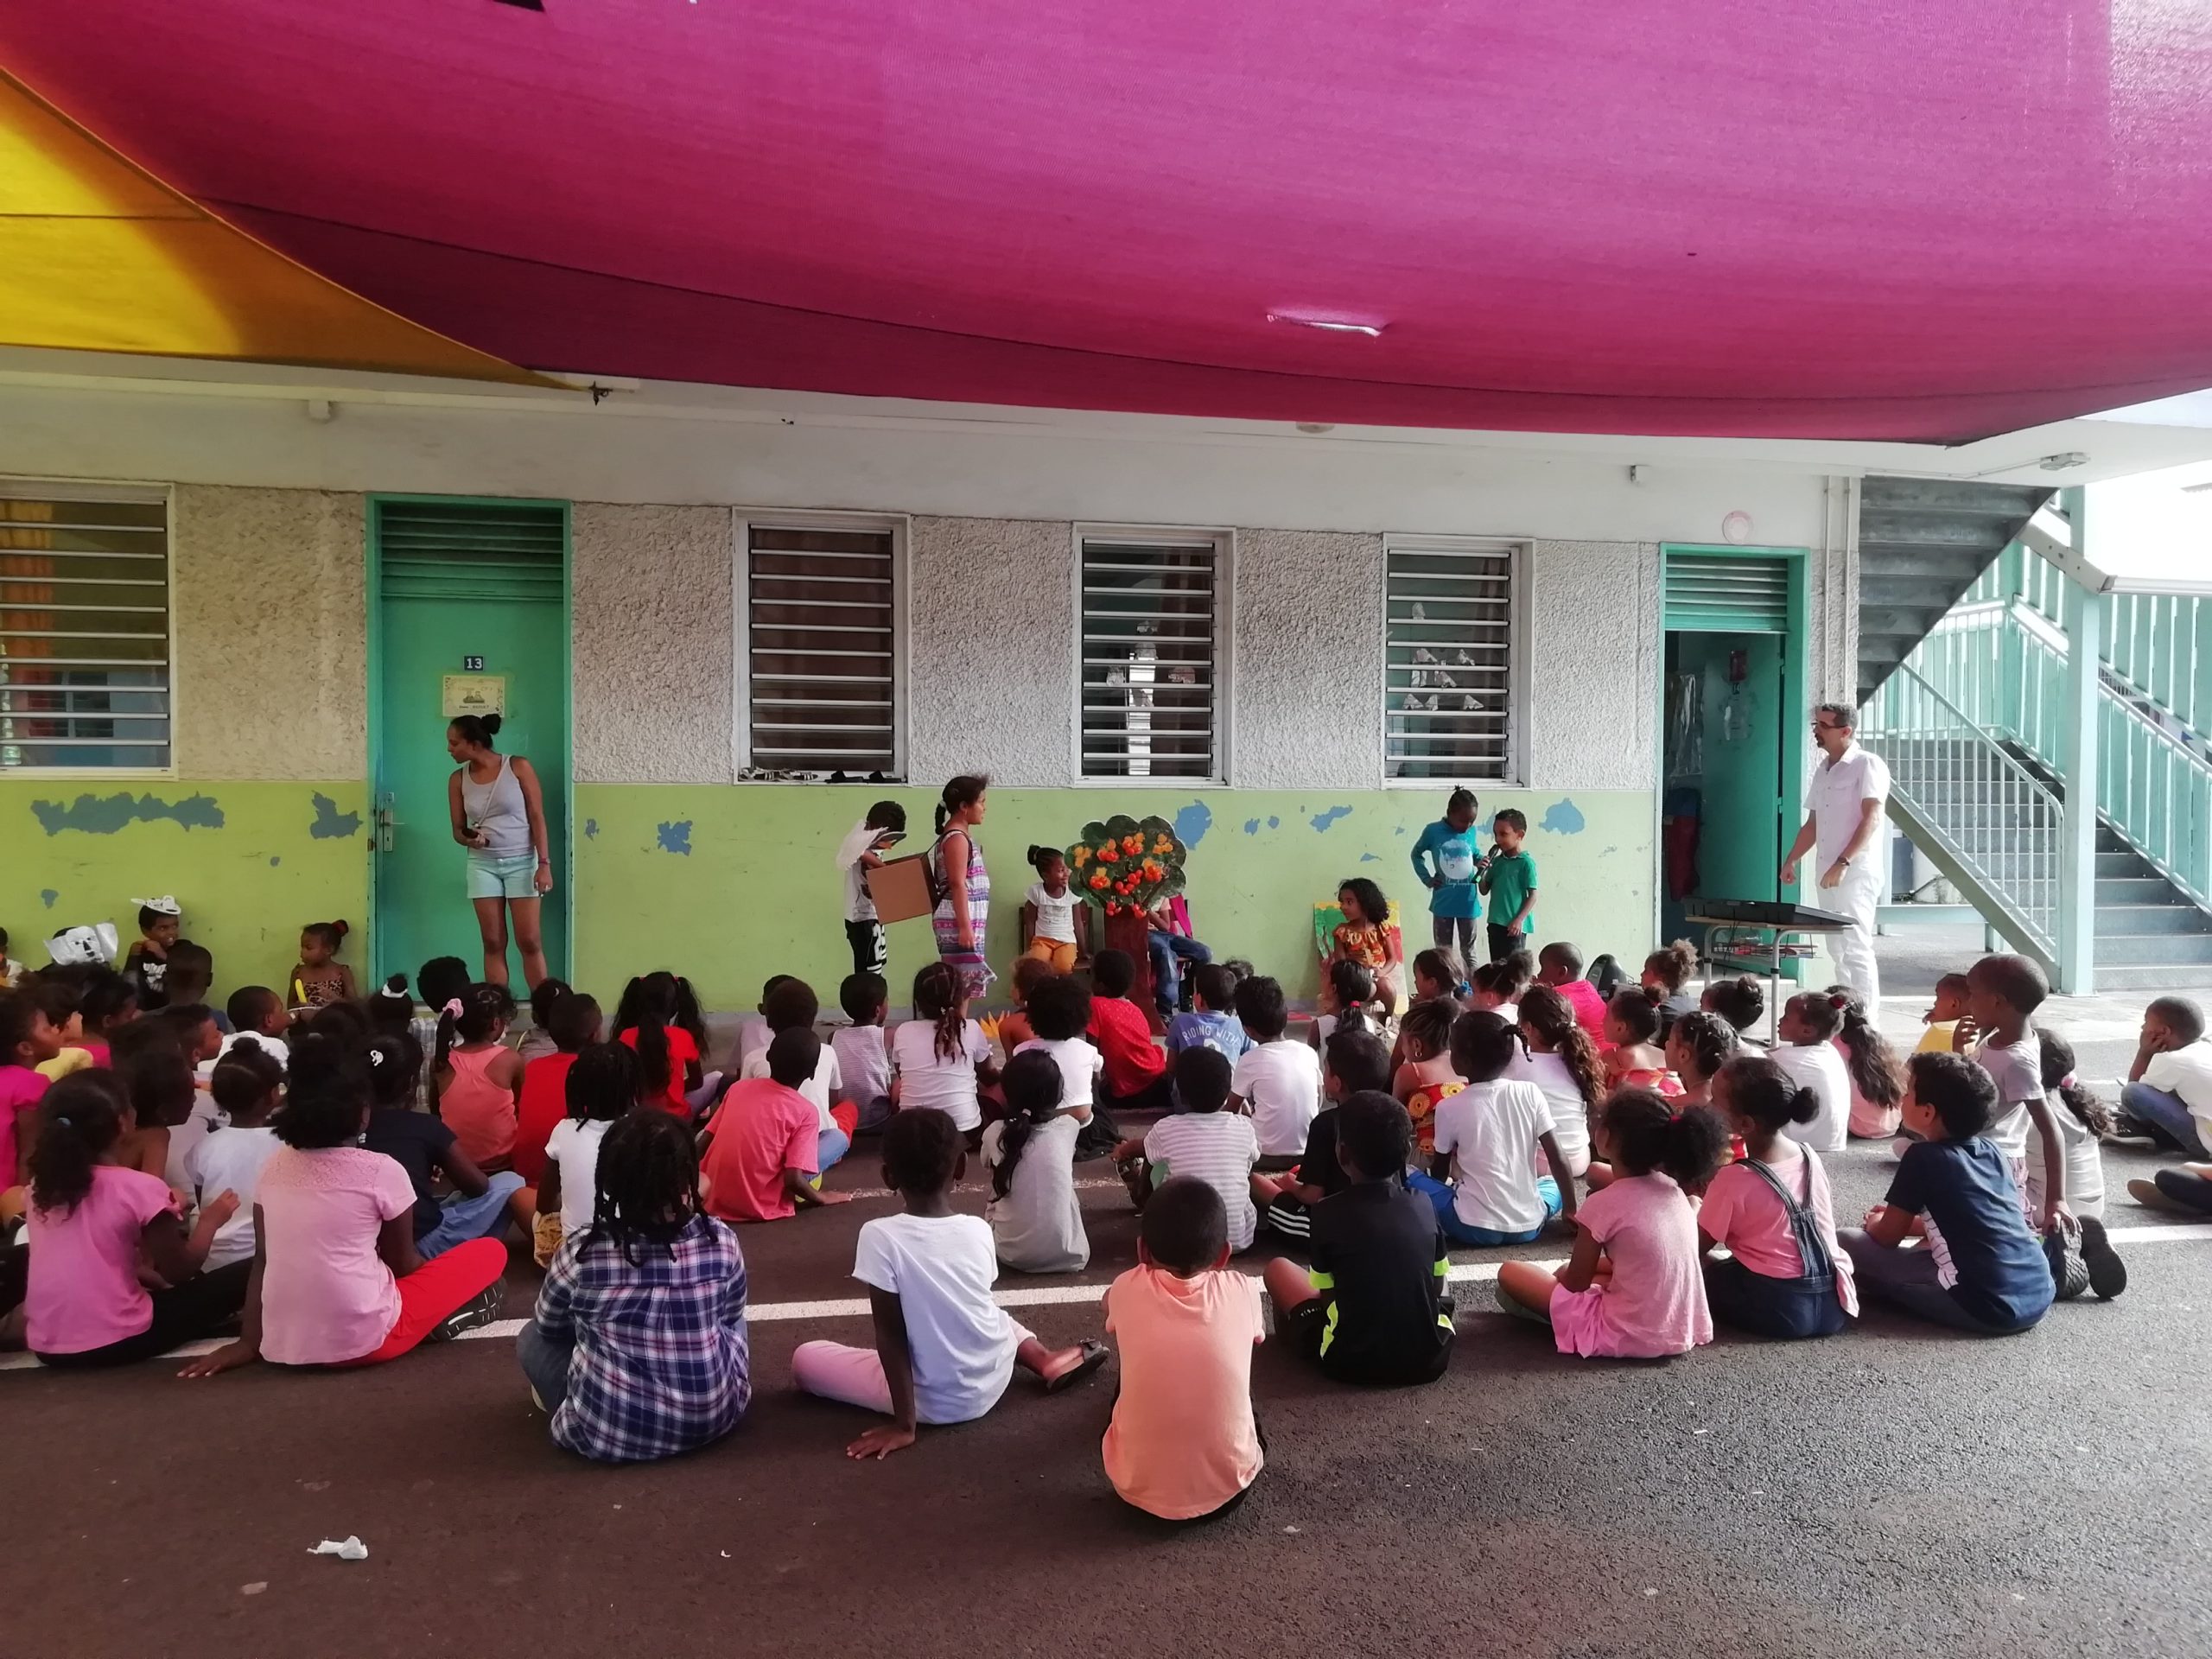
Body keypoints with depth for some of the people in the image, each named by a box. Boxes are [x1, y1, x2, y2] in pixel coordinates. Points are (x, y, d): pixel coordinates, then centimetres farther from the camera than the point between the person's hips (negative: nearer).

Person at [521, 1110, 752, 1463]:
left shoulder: (581, 1251, -14)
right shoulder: (721, 1240, -10)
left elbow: (549, 1325, 6)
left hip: (610, 1433, -2)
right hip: (716, 1414, 2)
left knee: (532, 1338, 18)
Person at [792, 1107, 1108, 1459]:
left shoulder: (879, 1236, -21)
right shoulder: (979, 1230, -9)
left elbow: (890, 1334, -17)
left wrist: (904, 1424, -10)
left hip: (934, 1402, -4)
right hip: (993, 1382, 5)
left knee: (805, 1359, 10)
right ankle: (1045, 1360, 20)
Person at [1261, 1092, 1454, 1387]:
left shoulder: (1328, 1212, -11)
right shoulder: (1424, 1205, -2)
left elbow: (1326, 1294, -2)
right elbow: (1437, 1286, 10)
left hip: (1351, 1362, -4)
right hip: (1430, 1358, 4)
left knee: (1279, 1268, 14)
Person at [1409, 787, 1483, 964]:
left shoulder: (1471, 832, -2)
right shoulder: (1433, 831, -9)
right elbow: (1416, 854, 8)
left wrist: (1480, 862, -6)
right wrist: (1427, 879, -1)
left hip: (1467, 901, 2)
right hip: (1443, 902, -1)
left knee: (1468, 952, 10)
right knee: (1443, 952, 10)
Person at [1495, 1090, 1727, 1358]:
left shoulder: (1604, 1204, -16)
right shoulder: (1673, 1188, 2)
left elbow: (1576, 1282, -5)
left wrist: (1558, 1278, 17)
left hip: (1630, 1337, -6)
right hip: (1683, 1333, 6)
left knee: (1509, 1273, 1)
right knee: (1566, 1273, 29)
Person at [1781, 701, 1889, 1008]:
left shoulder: (1867, 765, -6)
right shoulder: (1822, 770, 17)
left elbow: (1872, 819, -16)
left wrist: (1843, 863, -25)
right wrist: (1790, 860, 18)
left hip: (1855, 873, -8)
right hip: (1826, 873, 8)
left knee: (1856, 948, -12)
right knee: (1839, 950, 10)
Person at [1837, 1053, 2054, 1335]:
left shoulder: (1923, 1157, -7)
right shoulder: (1994, 1151, 12)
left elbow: (1887, 1236, 1)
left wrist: (1874, 1222, 23)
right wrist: (1913, 1219, 34)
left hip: (1987, 1308, -8)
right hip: (2039, 1298, 9)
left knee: (1846, 1241, -6)